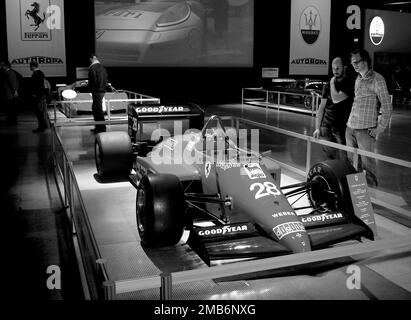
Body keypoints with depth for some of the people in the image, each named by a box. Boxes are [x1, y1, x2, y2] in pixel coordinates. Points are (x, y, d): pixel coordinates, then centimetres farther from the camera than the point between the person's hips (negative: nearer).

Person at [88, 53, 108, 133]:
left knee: (98, 110, -3)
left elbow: (93, 81, -19)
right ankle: (98, 127, 23)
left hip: (97, 91, -9)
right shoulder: (102, 67, 12)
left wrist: (92, 90, -11)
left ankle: (102, 128, 0)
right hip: (102, 90, 9)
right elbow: (106, 79, 14)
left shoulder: (92, 68, -14)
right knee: (95, 108, 18)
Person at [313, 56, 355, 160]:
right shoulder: (328, 85, 11)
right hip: (326, 126, 4)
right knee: (329, 156, 4)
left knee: (342, 159, -6)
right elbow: (321, 107, 10)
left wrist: (332, 84, -2)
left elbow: (336, 99, -18)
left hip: (342, 128, -4)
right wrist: (317, 128, 4)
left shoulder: (350, 83, -5)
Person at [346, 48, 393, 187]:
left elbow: (387, 106, -7)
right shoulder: (357, 79, 15)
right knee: (353, 162, 10)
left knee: (367, 162, -3)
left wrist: (380, 127, -9)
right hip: (350, 128, 6)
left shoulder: (377, 79, -6)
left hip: (366, 129, -6)